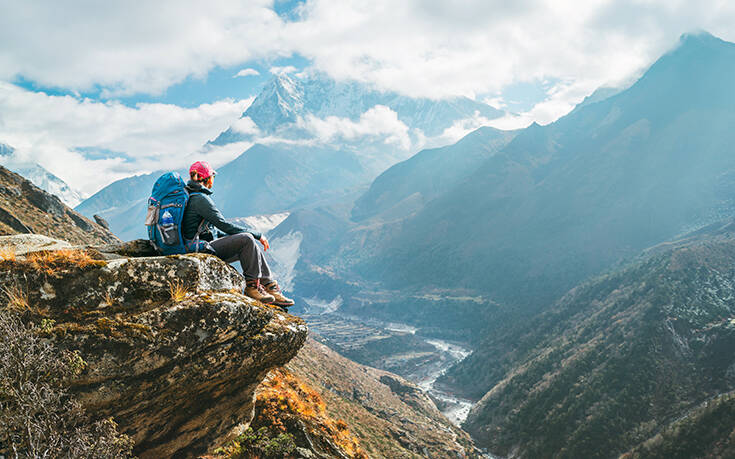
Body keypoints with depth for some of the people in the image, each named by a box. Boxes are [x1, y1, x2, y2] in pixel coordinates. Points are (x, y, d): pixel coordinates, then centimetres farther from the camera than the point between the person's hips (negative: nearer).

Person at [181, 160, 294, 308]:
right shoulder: (200, 199, -15)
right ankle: (251, 286, -11)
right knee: (247, 239, -23)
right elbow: (223, 224, -20)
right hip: (201, 250, -10)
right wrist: (257, 235, -13)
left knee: (253, 246, 5)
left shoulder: (189, 196, 17)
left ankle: (271, 287, 2)